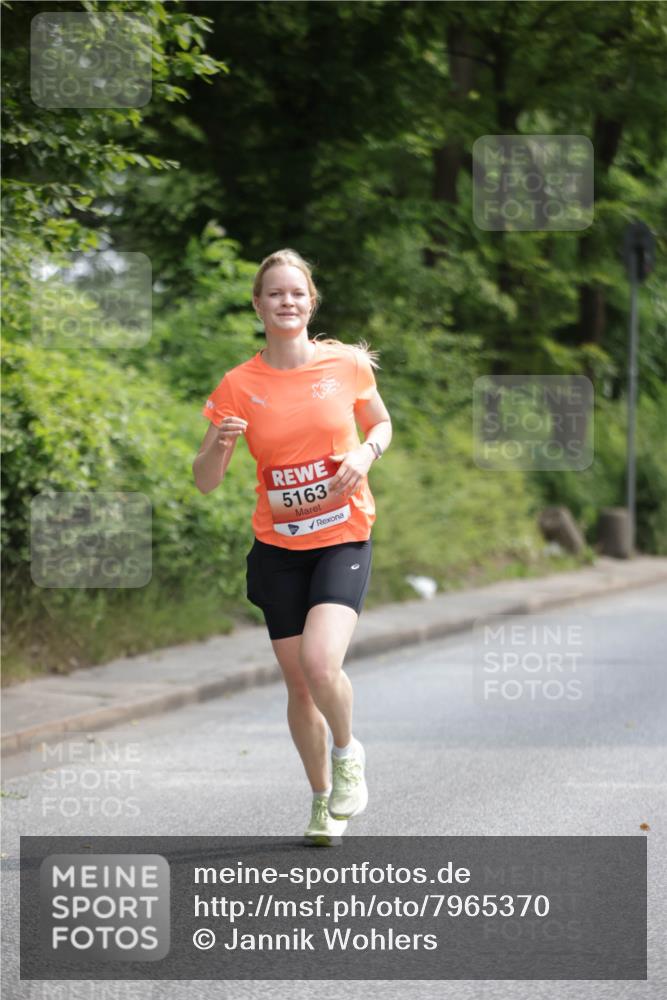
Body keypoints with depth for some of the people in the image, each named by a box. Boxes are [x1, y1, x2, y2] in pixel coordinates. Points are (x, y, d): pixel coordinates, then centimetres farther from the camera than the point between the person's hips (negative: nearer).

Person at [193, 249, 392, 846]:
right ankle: (324, 800, 28)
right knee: (298, 683, 7)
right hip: (278, 548, 2)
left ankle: (348, 752, 8)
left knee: (320, 664, -23)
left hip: (343, 538, -2)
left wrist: (366, 453, -7)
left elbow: (382, 424, 16)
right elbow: (206, 482, -2)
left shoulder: (347, 363, -2)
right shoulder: (239, 385, -3)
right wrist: (219, 444, -23)